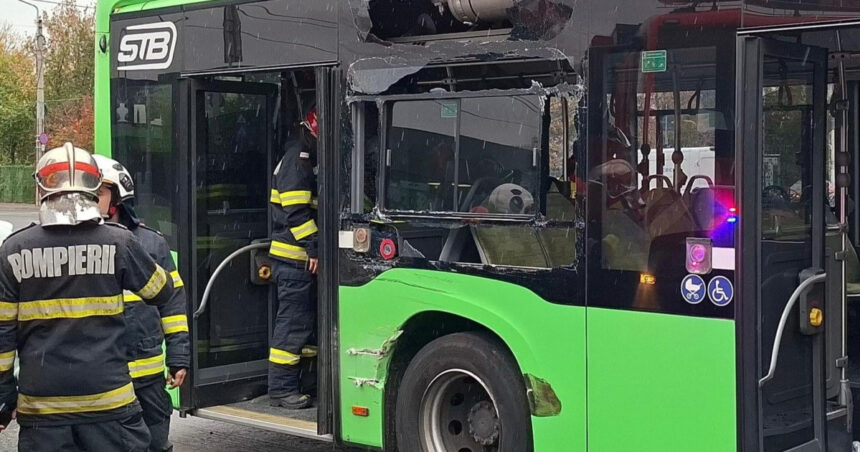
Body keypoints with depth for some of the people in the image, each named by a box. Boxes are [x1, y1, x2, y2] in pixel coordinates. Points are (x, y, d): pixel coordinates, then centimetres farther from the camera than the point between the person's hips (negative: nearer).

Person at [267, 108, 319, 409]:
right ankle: (281, 388, -2)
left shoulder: (309, 160, 20)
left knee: (307, 320, 15)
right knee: (294, 322, -7)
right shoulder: (298, 160, -13)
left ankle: (306, 381, 22)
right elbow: (295, 212, -22)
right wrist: (314, 247, -23)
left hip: (304, 258, 10)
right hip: (295, 258, -10)